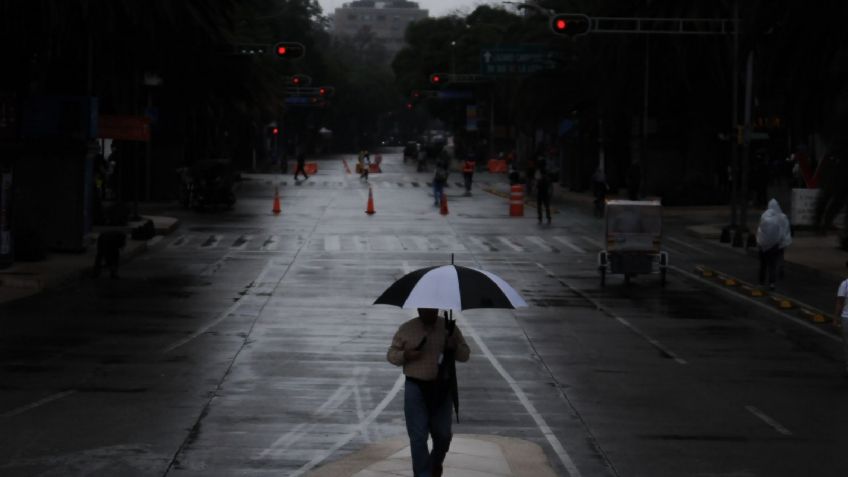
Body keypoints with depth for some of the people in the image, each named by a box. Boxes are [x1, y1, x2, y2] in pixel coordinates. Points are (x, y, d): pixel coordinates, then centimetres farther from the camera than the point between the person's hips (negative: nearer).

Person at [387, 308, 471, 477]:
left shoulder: (449, 327, 3)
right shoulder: (406, 329, 1)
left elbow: (465, 354, 6)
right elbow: (391, 354, 6)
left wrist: (454, 347, -17)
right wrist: (405, 355, -15)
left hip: (441, 387, 2)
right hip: (416, 387, -2)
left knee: (443, 434, 10)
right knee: (418, 436, -4)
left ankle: (436, 462, 39)